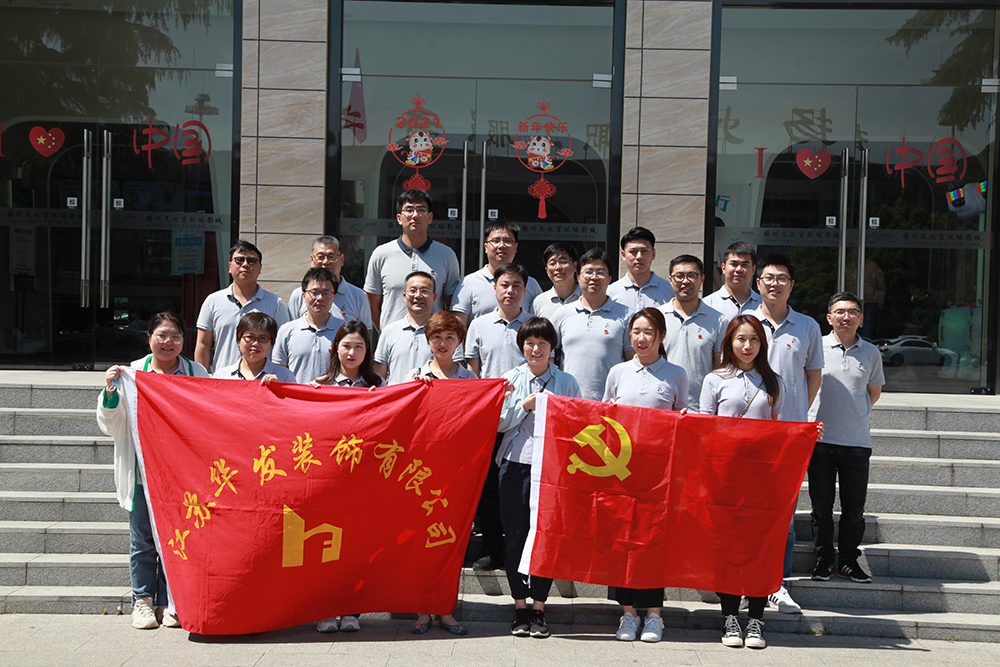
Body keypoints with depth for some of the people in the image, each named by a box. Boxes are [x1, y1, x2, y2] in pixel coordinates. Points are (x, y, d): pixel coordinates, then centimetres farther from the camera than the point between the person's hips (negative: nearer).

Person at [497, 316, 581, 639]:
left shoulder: (566, 382, 7)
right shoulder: (511, 379, 9)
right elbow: (500, 422, 3)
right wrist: (526, 406, -9)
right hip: (516, 464, 1)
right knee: (516, 535, 3)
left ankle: (539, 608, 12)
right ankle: (520, 607, 15)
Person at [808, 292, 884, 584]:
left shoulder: (871, 353, 6)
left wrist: (855, 414, 13)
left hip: (858, 440, 1)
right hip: (820, 437, -1)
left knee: (854, 507, 5)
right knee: (821, 505, 5)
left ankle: (848, 560, 19)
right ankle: (823, 558, 18)